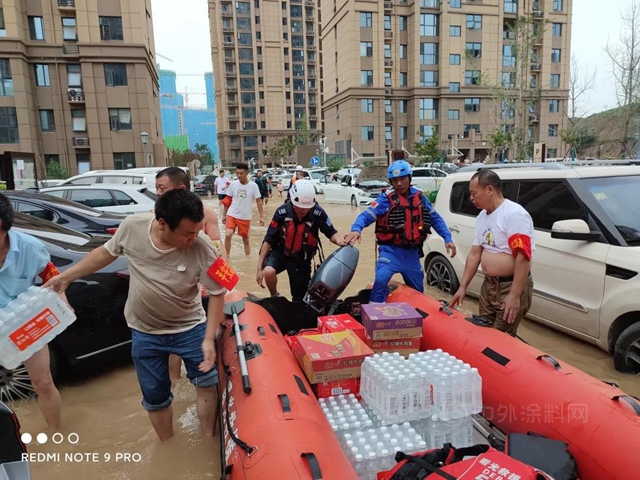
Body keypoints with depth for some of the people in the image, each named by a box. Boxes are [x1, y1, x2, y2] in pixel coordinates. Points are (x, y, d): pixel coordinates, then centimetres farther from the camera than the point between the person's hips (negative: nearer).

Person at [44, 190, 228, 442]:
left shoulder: (202, 249, -28)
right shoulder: (132, 226, -22)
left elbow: (217, 293, -16)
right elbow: (106, 253, 0)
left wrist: (209, 339, -19)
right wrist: (66, 276, 7)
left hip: (190, 327, -1)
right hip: (145, 332, 2)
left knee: (207, 382, 10)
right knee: (155, 398, 15)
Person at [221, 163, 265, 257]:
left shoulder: (253, 185, -8)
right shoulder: (233, 184, -3)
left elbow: (258, 201, -1)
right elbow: (227, 200, 6)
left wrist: (262, 216, -3)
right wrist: (224, 214, 8)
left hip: (245, 217, -1)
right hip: (231, 215, 1)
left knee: (245, 239, 11)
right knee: (228, 235, -16)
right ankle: (226, 257, -1)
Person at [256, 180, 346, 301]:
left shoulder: (318, 213, -22)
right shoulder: (282, 212, -20)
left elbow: (331, 232, -9)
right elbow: (269, 240, -13)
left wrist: (338, 240, -35)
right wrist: (259, 267, -14)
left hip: (302, 259, 1)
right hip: (280, 252, 0)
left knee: (300, 299, 3)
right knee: (268, 272, -31)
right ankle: (274, 297, 0)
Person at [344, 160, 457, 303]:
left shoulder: (419, 196, 5)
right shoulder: (386, 199, -9)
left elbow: (435, 218, 13)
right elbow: (366, 215, -20)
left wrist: (447, 238, 5)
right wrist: (356, 229, -41)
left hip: (412, 253, 5)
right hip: (391, 251, -4)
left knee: (418, 291, 20)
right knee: (380, 280, -31)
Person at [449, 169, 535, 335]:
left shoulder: (514, 214, -19)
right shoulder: (481, 217, 9)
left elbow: (523, 257, -24)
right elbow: (475, 254, 12)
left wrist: (514, 295, -27)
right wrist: (462, 287, 11)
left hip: (511, 287, -8)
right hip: (488, 285, 8)